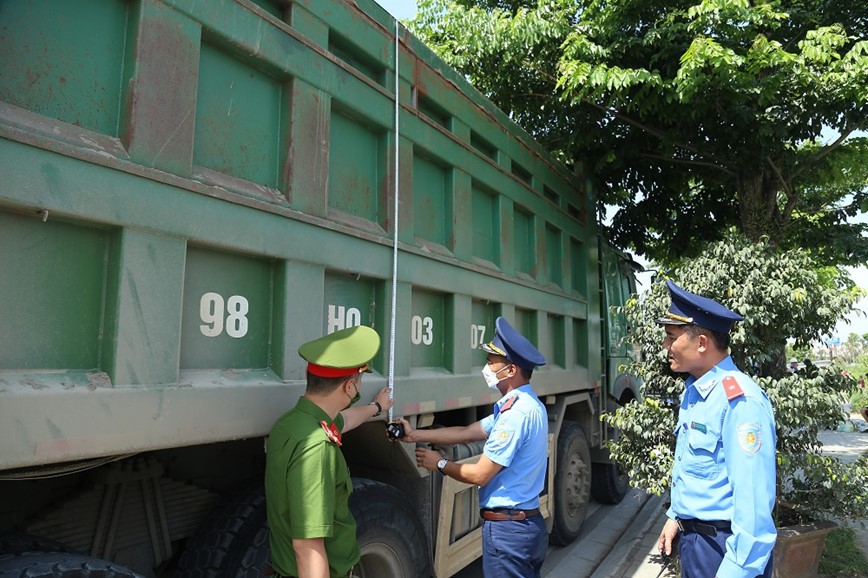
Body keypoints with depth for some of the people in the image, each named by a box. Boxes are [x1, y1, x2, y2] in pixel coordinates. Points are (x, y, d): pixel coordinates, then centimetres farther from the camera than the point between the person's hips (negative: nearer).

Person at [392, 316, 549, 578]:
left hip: (508, 527, -10)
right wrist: (415, 435, 4)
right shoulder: (527, 405, 9)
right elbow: (468, 432, 9)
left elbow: (479, 475, -20)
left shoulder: (516, 414, -25)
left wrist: (440, 464, -2)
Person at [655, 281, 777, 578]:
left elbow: (753, 496, -27)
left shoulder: (739, 400, -25)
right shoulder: (692, 391, 4)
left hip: (723, 545, -8)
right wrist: (675, 516, 18)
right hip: (691, 536, 9)